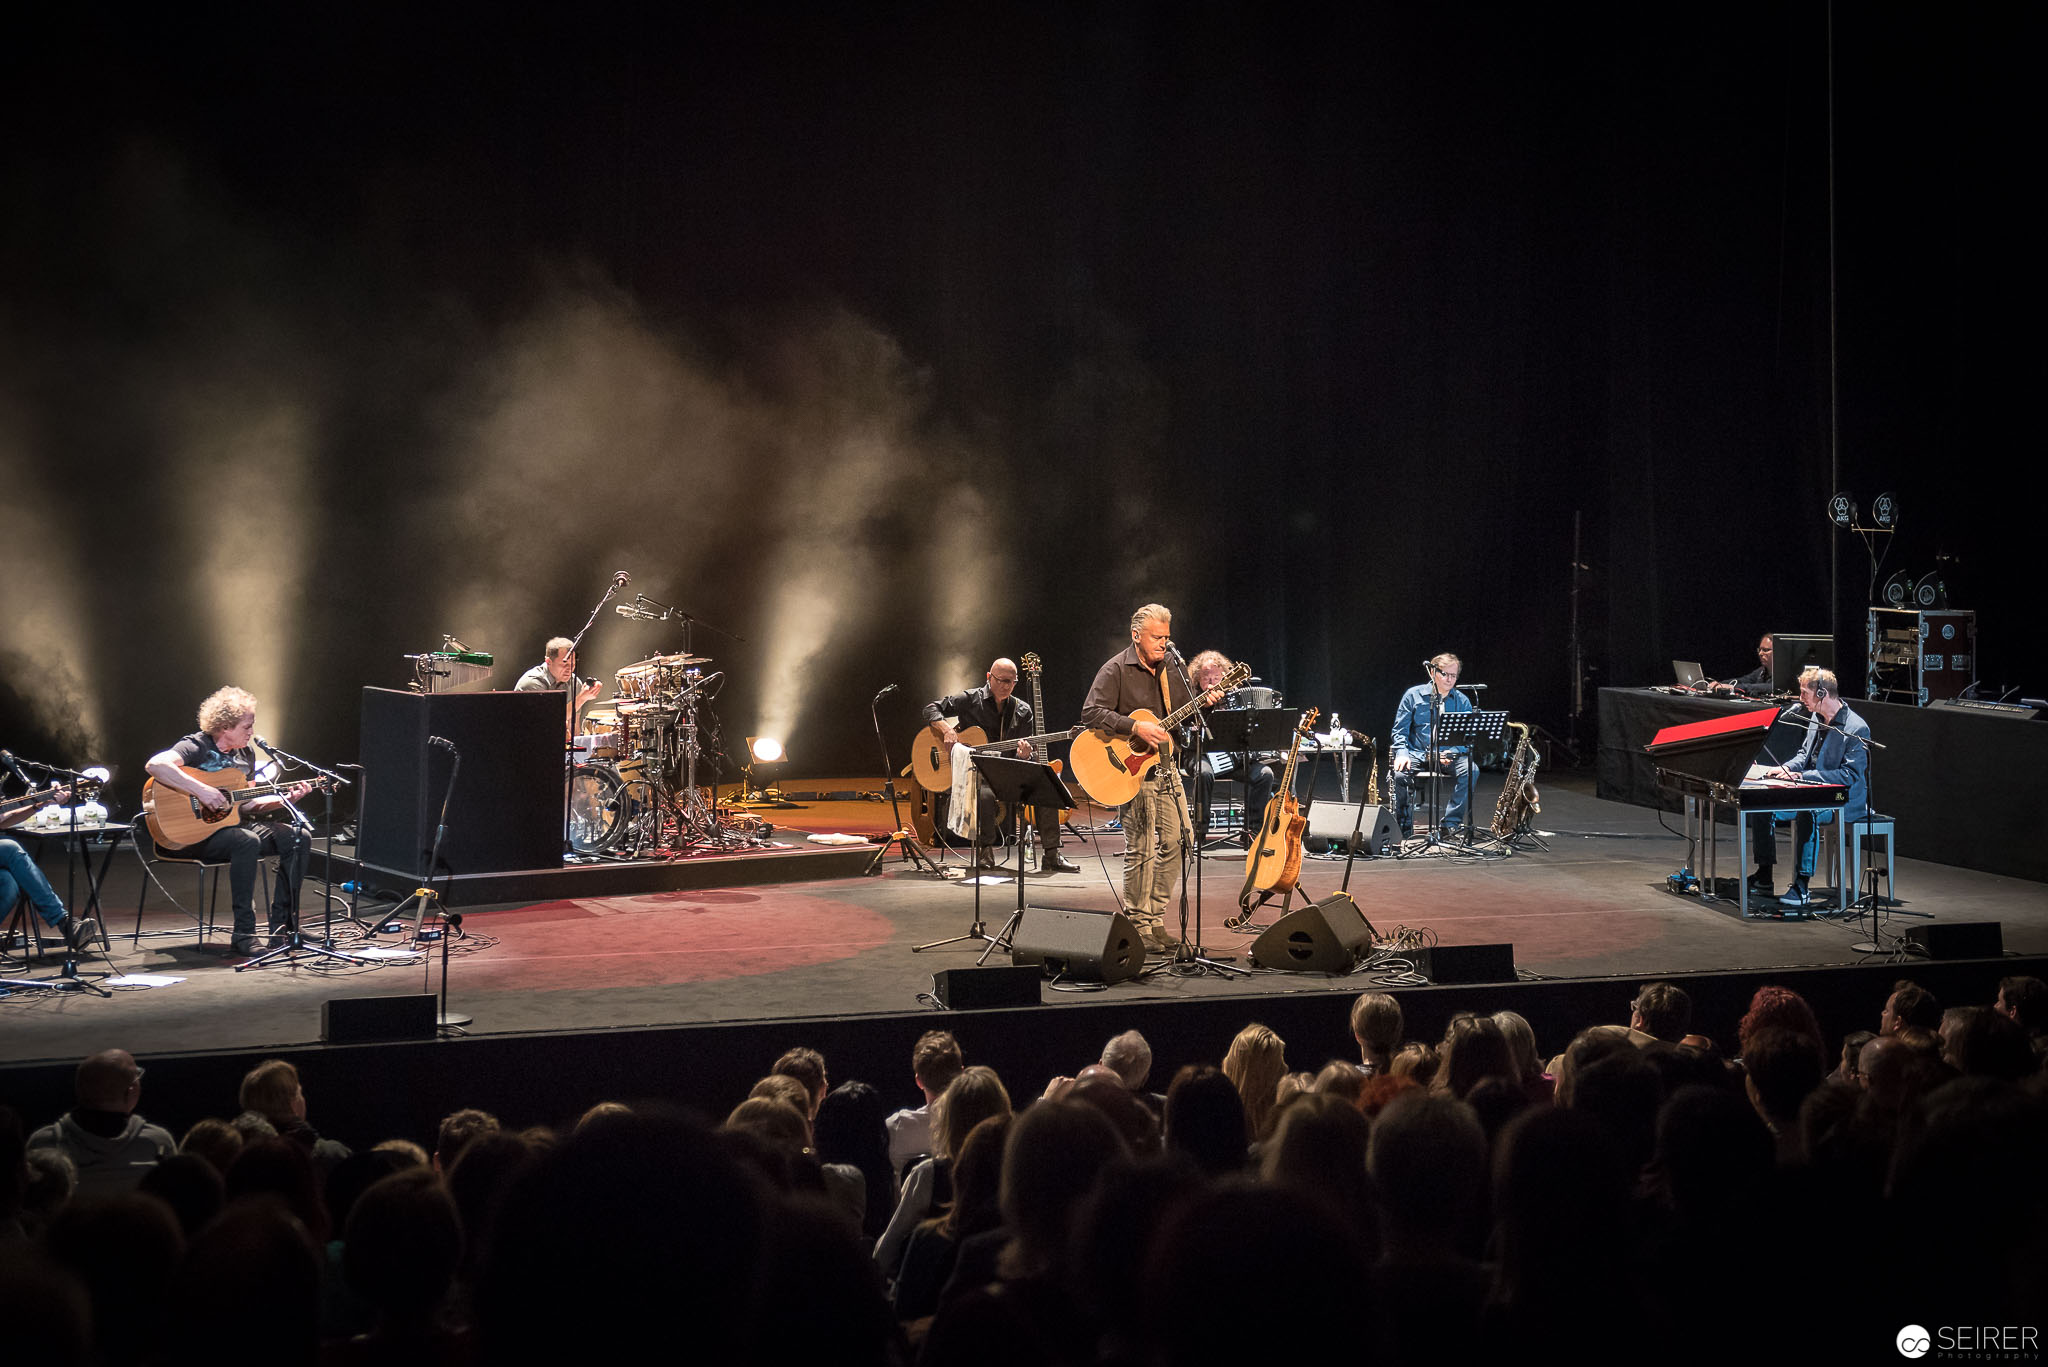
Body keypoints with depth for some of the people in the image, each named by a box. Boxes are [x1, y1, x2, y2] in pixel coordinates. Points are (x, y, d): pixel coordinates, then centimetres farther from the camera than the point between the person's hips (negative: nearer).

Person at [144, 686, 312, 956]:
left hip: (230, 826, 8)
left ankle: (282, 927, -6)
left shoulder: (246, 754, 13)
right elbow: (155, 765, -31)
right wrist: (201, 790, -34)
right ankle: (243, 934, -32)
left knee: (297, 838, -8)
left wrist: (285, 799, 3)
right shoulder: (196, 747, -13)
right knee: (247, 841, -36)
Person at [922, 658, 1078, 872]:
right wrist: (947, 731, -18)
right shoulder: (971, 700, 1)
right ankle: (984, 852, -20)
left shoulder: (1022, 710, 10)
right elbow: (932, 708, 1)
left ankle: (1051, 856, -16)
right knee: (986, 794, -39)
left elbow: (1026, 753, 8)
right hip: (974, 771, -4)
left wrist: (1024, 754, -18)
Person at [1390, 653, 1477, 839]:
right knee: (1400, 774, -31)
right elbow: (1400, 730, 2)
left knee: (1470, 770, -29)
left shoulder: (1462, 701, 6)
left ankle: (1451, 823, -23)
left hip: (1451, 753, 1)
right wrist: (1402, 753, -17)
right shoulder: (1414, 695, 3)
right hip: (1418, 752, -1)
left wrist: (1452, 753, -17)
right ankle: (1404, 827, -13)